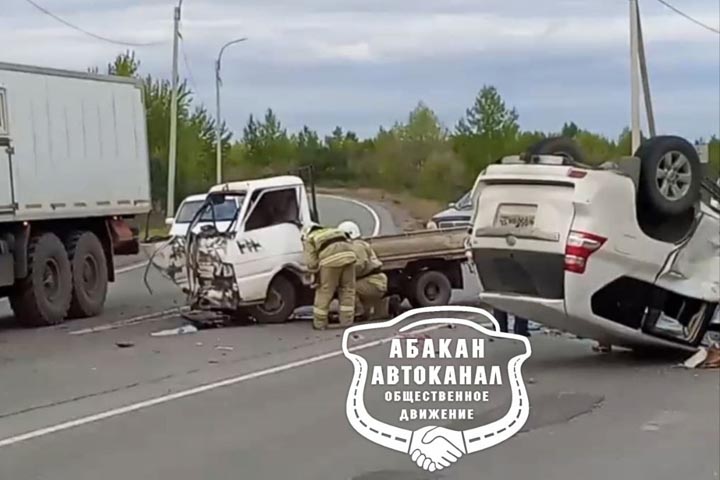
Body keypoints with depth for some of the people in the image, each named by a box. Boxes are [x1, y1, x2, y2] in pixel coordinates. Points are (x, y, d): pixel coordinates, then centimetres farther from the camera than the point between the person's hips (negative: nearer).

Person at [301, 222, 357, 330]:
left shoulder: (309, 239, 22)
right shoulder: (332, 231, 39)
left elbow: (311, 262, 10)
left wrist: (317, 276, 23)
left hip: (331, 259, -4)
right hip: (348, 254, 4)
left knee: (324, 292, 9)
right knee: (347, 290, 14)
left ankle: (319, 323, 17)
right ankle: (347, 322, 15)